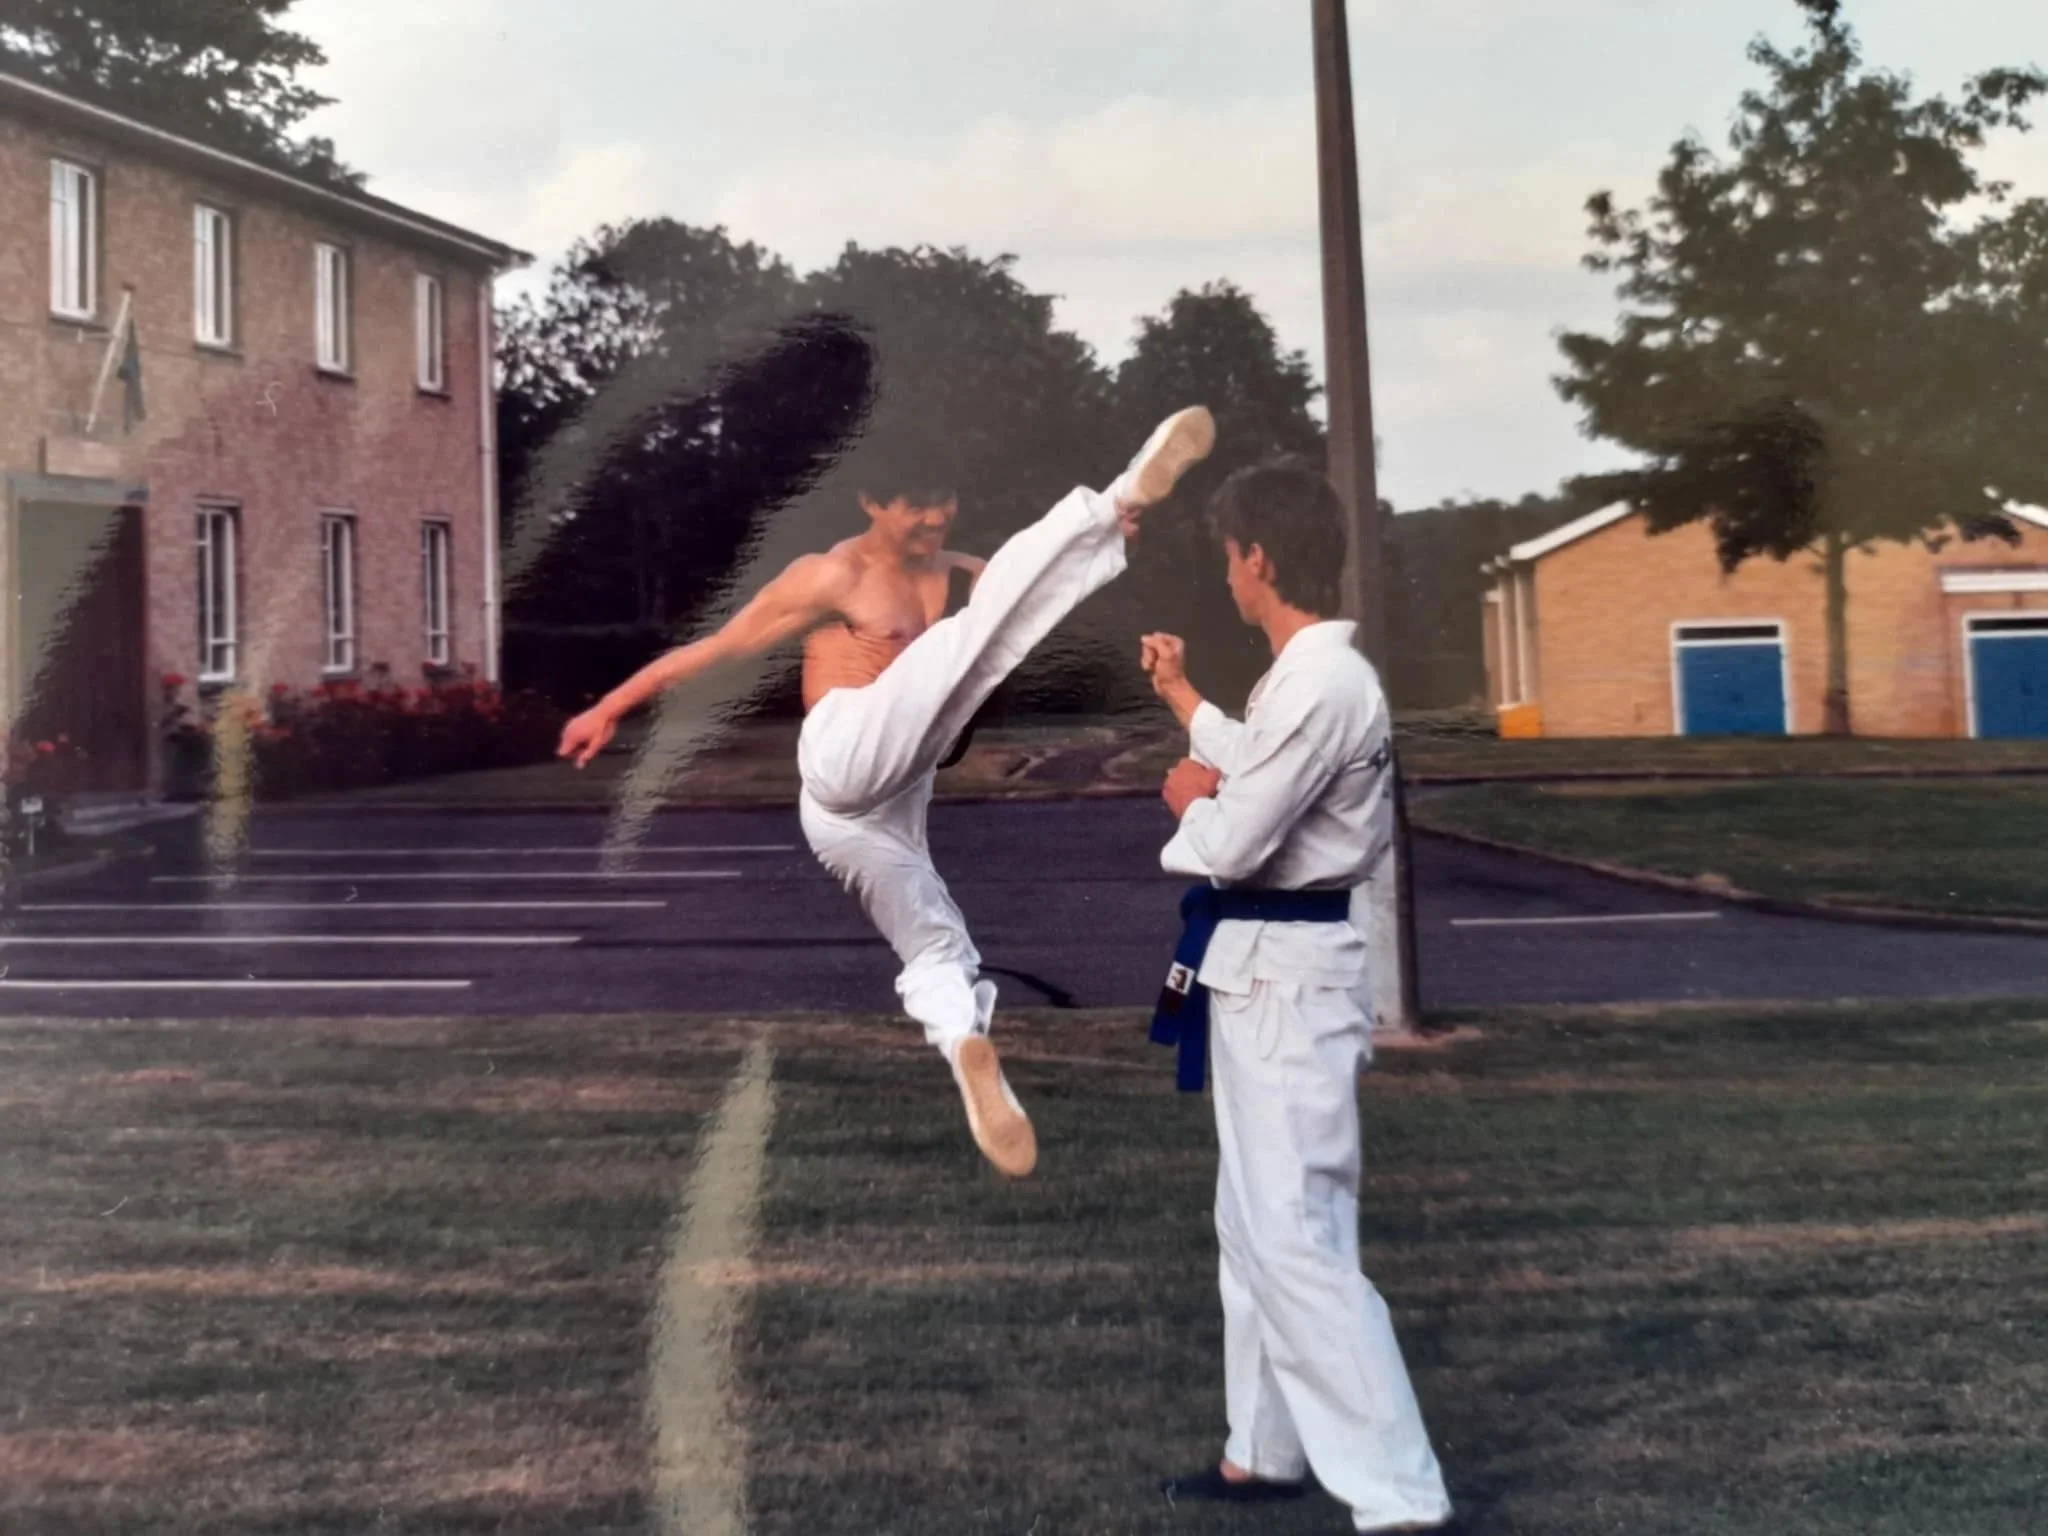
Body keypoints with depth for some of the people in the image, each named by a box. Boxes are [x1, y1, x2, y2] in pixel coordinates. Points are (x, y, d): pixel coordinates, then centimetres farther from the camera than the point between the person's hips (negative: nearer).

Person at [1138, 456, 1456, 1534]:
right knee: (1255, 1222, 20)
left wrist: (1188, 803, -2)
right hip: (1270, 965, 11)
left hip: (1283, 973, -11)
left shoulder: (1320, 685, -23)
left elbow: (1232, 842, -23)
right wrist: (1184, 699, 30)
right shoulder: (1313, 674, 10)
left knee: (1296, 1239, -11)